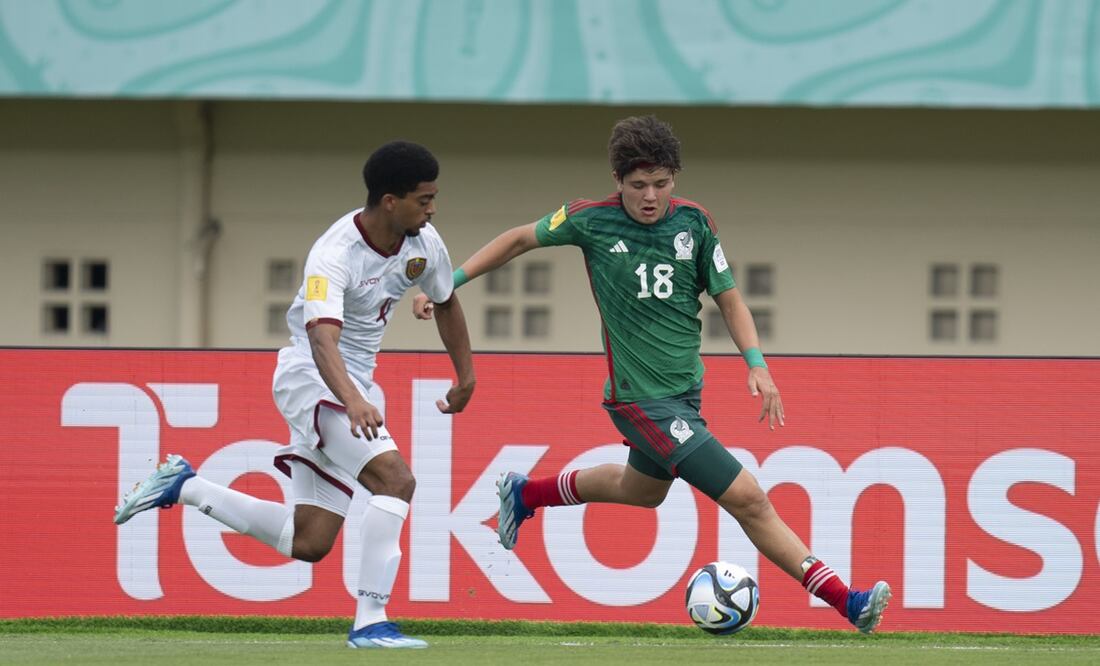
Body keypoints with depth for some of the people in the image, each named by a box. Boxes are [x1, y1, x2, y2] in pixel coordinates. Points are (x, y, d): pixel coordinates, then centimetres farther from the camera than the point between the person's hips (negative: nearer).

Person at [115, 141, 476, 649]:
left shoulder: (424, 243, -2)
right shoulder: (334, 256, -26)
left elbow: (445, 303, 19)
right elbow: (323, 339, -41)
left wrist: (465, 375, 27)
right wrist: (353, 401, -57)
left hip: (349, 388, 8)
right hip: (311, 378, -8)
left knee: (307, 543, 6)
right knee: (395, 477, -27)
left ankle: (183, 486, 20)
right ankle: (370, 622, -25)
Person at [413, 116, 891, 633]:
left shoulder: (693, 222, -3)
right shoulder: (591, 221, -12)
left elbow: (727, 297, 5)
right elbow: (520, 239, 4)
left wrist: (756, 364, -9)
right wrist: (447, 284, 1)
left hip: (685, 390, 6)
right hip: (640, 397, -6)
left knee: (643, 489, 31)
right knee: (747, 498, -13)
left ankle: (523, 494, 51)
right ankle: (844, 600, -10)